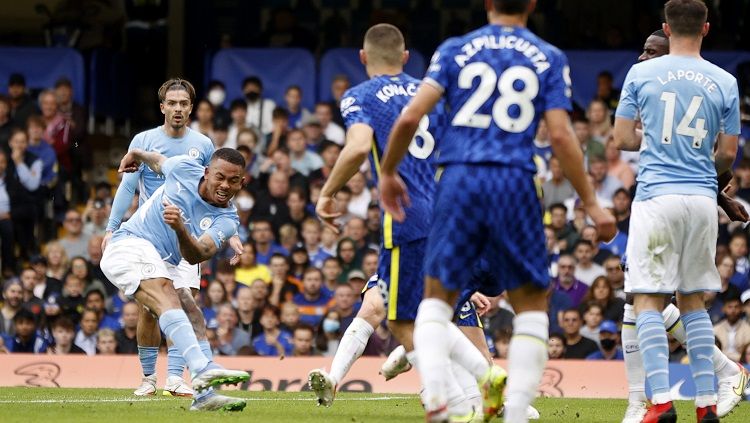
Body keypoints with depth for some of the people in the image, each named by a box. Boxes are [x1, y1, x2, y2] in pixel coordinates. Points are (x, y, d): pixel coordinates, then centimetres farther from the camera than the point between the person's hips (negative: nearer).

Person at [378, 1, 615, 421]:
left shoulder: (456, 50, 8)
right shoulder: (548, 59, 6)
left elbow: (411, 117, -1)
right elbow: (561, 135, -2)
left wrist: (388, 173, 14)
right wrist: (592, 204, 3)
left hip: (460, 179, 1)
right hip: (515, 182, -1)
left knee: (438, 296, 13)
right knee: (532, 303, 11)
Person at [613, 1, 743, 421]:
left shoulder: (641, 74, 0)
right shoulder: (725, 83, 4)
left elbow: (622, 138, 4)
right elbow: (728, 154, 7)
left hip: (656, 196, -3)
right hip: (703, 198, 3)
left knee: (648, 300, -2)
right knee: (693, 300, 14)